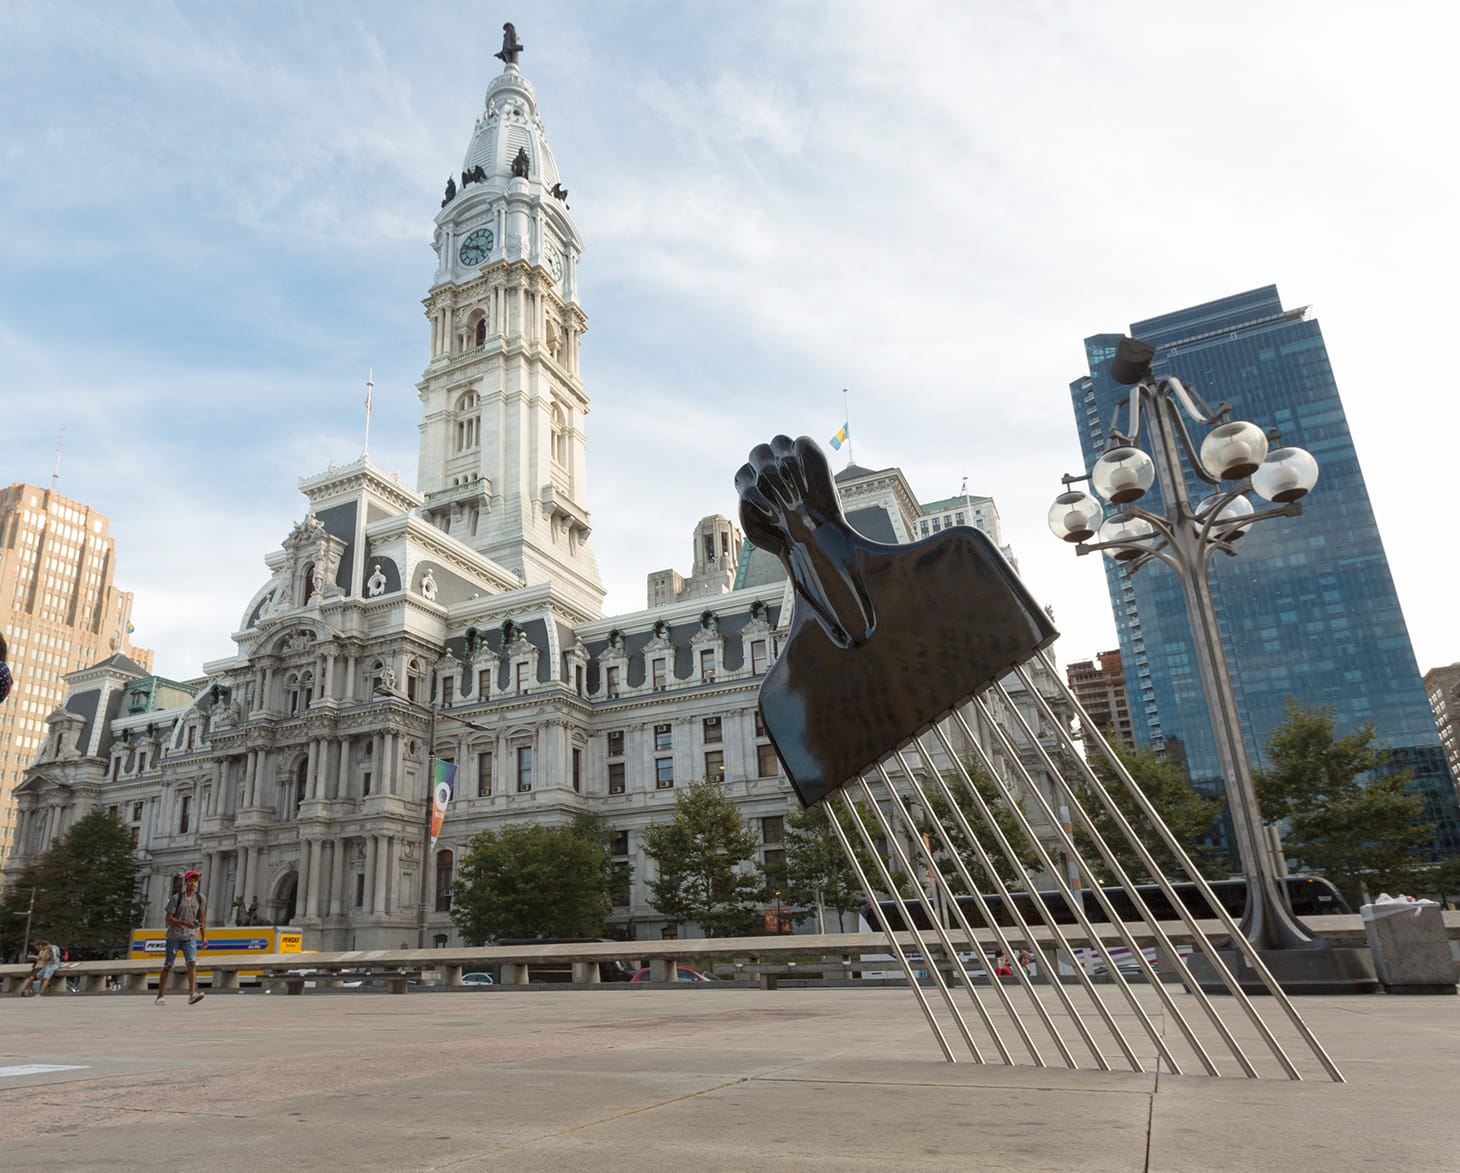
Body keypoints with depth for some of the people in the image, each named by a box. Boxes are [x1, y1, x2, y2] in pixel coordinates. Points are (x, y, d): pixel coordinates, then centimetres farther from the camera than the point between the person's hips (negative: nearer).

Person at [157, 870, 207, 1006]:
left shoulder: (201, 898, 4)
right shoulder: (176, 898, -7)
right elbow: (169, 918, -9)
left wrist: (203, 936, 10)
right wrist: (185, 923, -23)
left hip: (190, 936, 2)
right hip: (174, 936, -2)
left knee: (192, 963, -15)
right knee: (167, 966, 6)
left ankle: (192, 994, -23)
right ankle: (160, 996, 21)